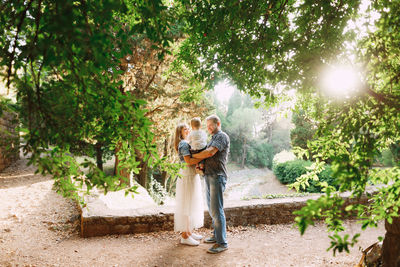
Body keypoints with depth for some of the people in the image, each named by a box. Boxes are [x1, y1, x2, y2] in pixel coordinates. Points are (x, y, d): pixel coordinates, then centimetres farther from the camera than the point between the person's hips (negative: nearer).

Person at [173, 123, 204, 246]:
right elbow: (189, 161, -22)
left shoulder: (187, 143, 17)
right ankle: (184, 236, 3)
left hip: (193, 176, 10)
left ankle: (189, 232, 25)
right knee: (186, 206, -4)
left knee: (192, 205, 15)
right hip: (187, 177, -10)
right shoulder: (184, 144, -13)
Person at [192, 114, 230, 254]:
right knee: (211, 208, 15)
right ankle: (216, 235, 26)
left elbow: (210, 153, -20)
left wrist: (194, 155, -7)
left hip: (217, 176, -10)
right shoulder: (213, 139, 24)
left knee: (217, 210, -9)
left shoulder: (222, 136, -7)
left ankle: (222, 243, -4)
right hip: (208, 176, 10)